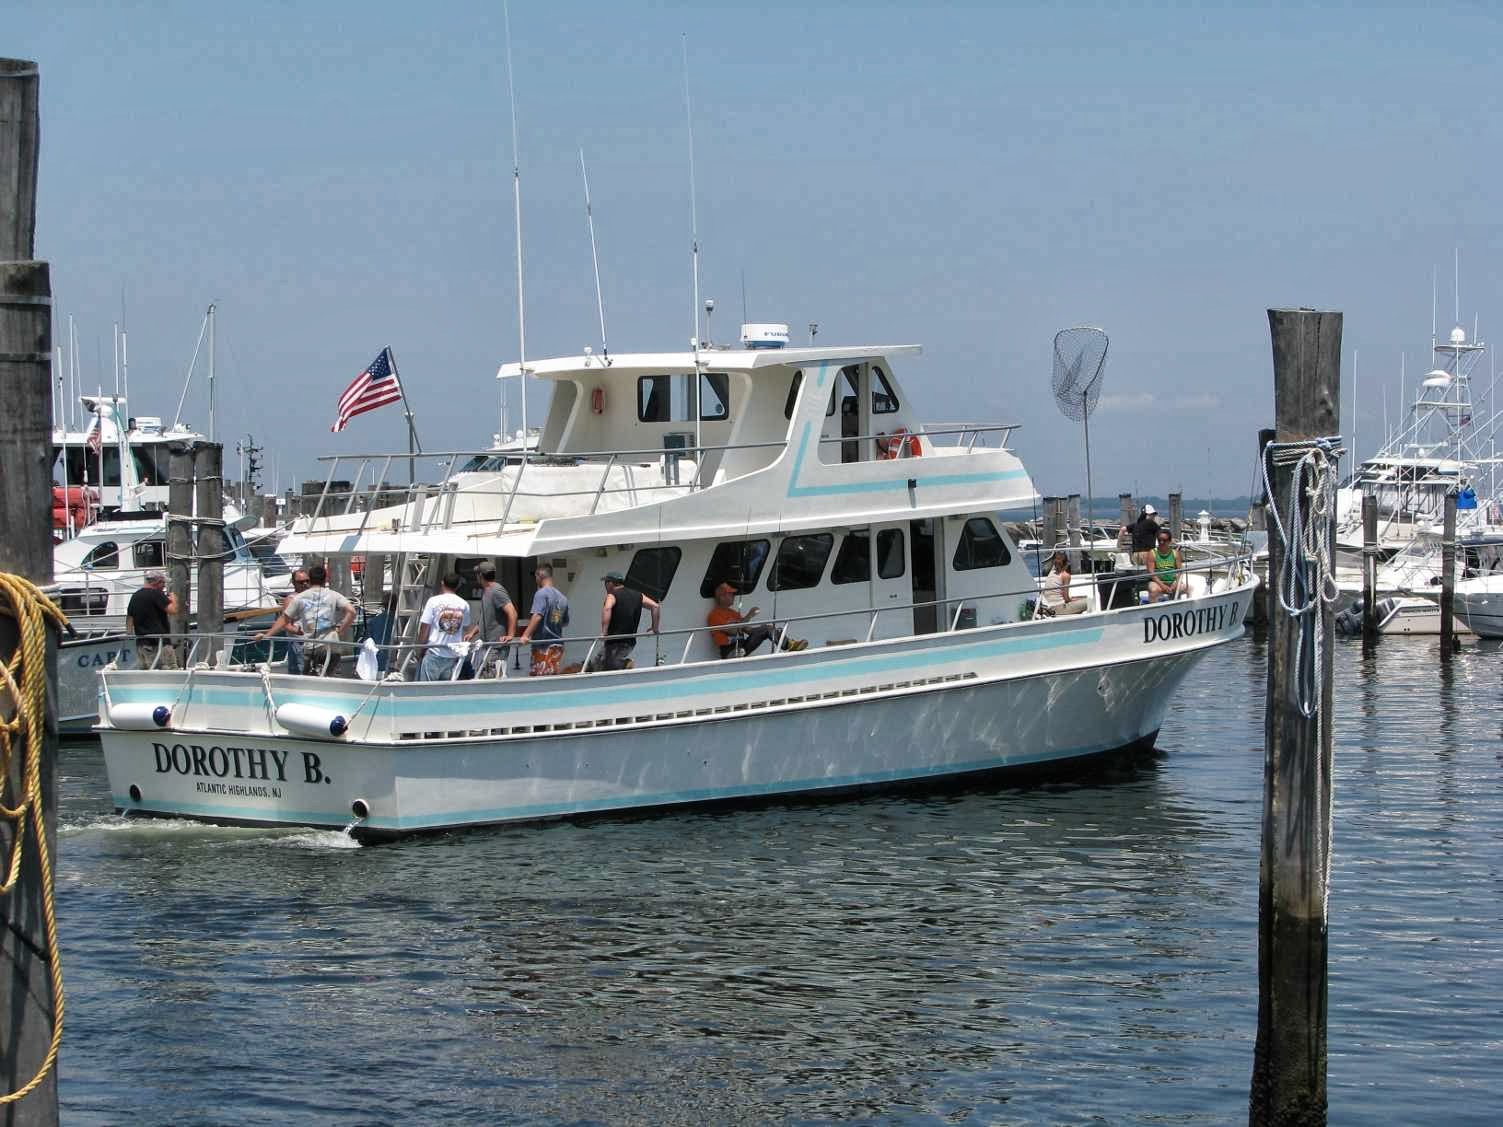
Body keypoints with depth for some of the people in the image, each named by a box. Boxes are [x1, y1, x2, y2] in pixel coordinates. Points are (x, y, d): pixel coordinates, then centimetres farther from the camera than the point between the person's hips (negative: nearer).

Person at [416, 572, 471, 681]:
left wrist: (421, 647, 6)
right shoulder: (464, 605, 3)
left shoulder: (434, 602, -7)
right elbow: (466, 628, 11)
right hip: (454, 655, 4)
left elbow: (424, 628, -6)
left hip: (434, 653, -4)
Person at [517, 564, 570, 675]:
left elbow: (537, 616, -24)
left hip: (543, 646, -7)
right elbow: (565, 622, 19)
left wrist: (525, 636, -31)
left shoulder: (542, 593, -11)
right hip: (558, 645, 7)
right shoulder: (562, 597, 12)